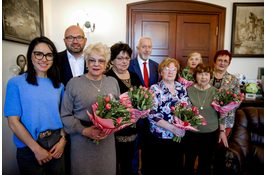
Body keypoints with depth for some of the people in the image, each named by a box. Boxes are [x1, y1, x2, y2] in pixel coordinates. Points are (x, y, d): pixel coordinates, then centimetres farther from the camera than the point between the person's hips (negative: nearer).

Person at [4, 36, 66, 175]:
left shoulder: (59, 86, 5)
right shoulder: (16, 83, -6)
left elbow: (62, 115, 8)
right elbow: (13, 122, -10)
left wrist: (63, 140, -6)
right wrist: (37, 149, -12)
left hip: (56, 145, 4)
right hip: (29, 148, -3)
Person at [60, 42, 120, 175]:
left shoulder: (113, 82, 5)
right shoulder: (73, 83, -4)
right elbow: (65, 115, -4)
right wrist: (84, 130, -15)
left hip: (107, 140, 3)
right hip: (82, 142, -2)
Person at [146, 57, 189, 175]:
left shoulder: (182, 88, 6)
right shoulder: (154, 89, -8)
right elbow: (151, 115, -16)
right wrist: (171, 127, -21)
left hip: (179, 136, 4)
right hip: (159, 138, -4)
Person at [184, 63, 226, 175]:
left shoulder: (216, 92, -3)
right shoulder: (188, 90, -7)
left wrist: (222, 131, 5)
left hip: (211, 133, 1)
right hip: (191, 133, -1)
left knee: (206, 164, 18)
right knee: (189, 162, 15)